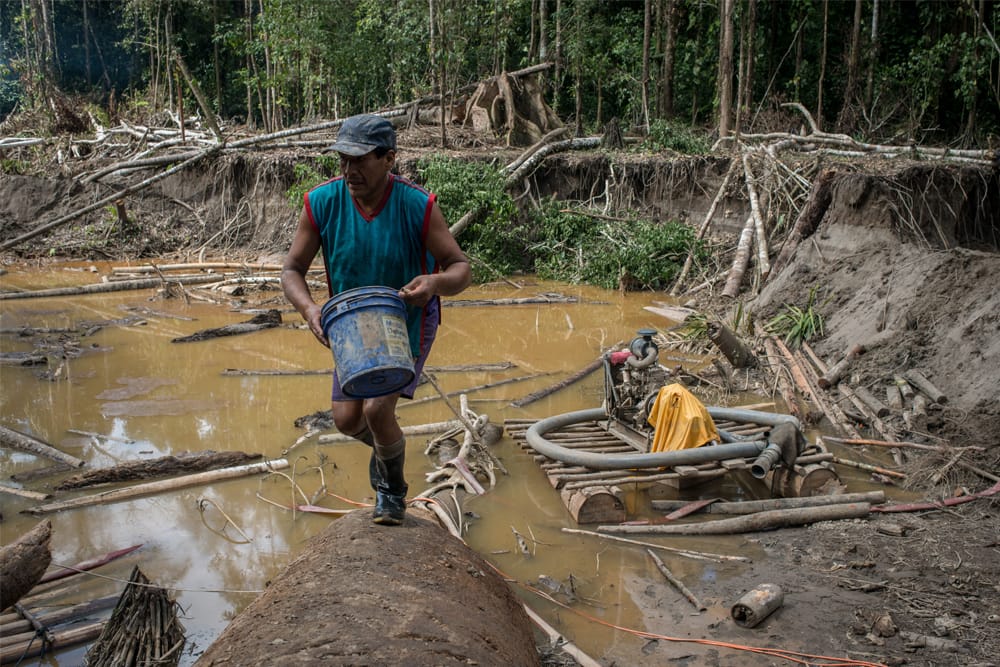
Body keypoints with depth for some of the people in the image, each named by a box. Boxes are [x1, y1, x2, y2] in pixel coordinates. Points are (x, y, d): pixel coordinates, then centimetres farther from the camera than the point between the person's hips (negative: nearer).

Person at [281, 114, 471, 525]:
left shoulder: (418, 206, -26)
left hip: (408, 324, -3)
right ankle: (386, 445, 44)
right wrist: (309, 309, -34)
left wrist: (435, 282, -45)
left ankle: (393, 491, 15)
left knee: (377, 409, -16)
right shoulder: (322, 203, -20)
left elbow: (461, 268, -22)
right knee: (347, 420, 6)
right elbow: (292, 270, -13)